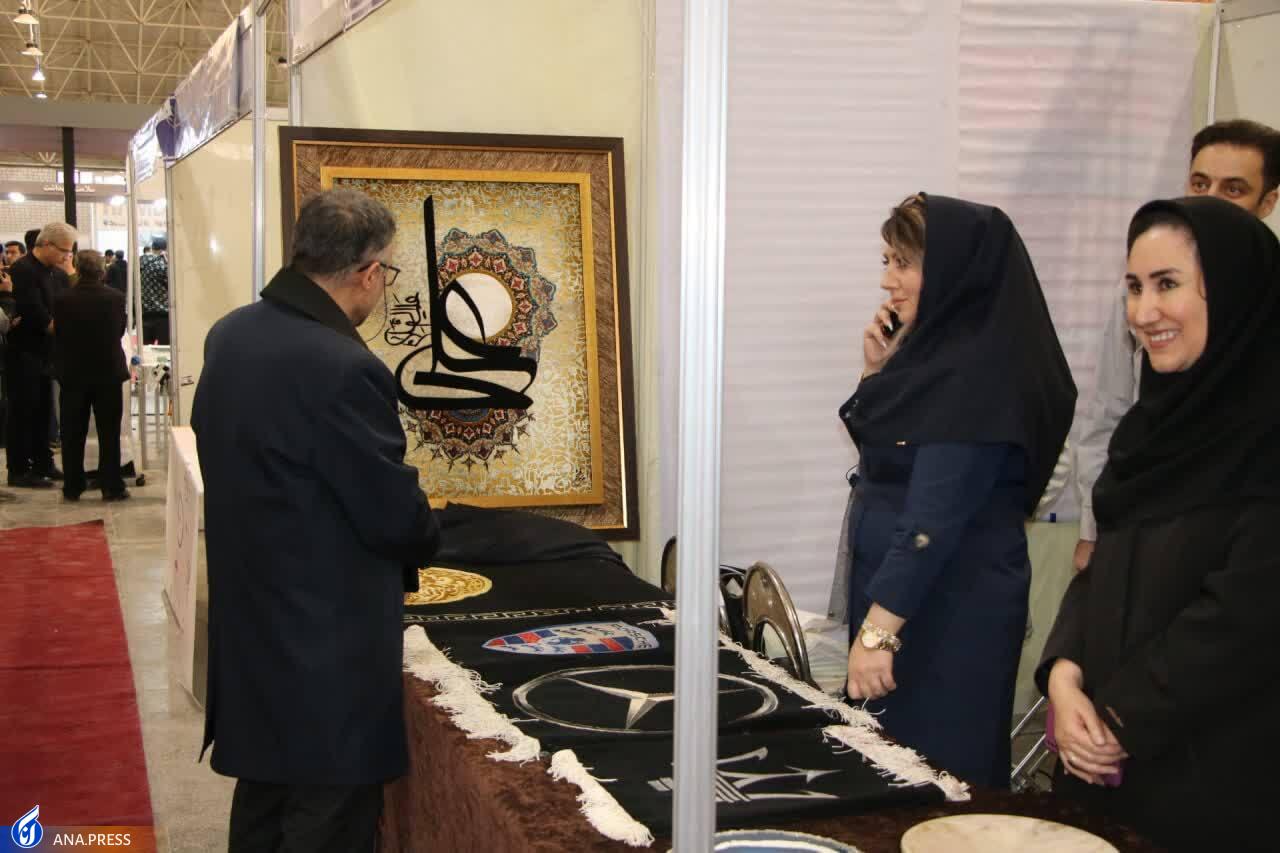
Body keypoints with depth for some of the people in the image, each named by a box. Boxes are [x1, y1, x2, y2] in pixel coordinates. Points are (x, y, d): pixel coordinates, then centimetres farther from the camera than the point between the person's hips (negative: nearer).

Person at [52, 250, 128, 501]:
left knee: (73, 433, 10)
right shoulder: (115, 298, -11)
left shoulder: (63, 301, -10)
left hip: (73, 376, 1)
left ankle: (72, 487, 14)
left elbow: (58, 336, -2)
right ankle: (111, 486, 7)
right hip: (108, 372, -1)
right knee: (109, 433, 7)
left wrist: (60, 369, 12)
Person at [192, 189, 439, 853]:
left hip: (248, 630, 9)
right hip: (327, 644, -9)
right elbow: (396, 516, -18)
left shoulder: (230, 335, 2)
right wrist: (423, 539, 6)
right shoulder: (343, 368, -25)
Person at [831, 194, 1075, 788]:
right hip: (896, 590, 9)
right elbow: (887, 459, 20)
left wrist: (878, 629, -24)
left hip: (949, 610, -9)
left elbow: (933, 518, -24)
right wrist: (880, 374, 6)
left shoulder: (977, 375, -19)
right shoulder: (936, 349, 8)